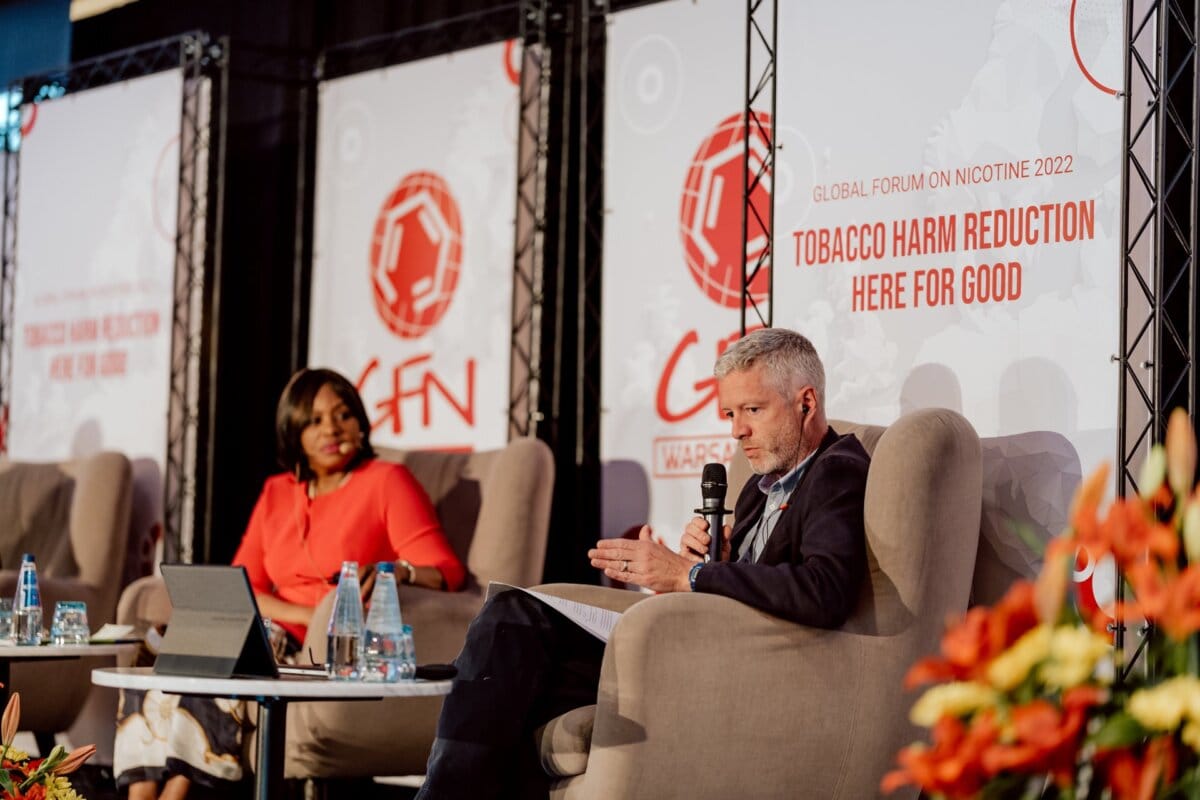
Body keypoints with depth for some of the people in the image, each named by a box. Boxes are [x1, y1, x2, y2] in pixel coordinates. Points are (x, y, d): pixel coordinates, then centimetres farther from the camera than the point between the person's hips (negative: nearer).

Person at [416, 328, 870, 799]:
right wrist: (705, 555, -2)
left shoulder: (839, 473, -8)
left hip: (730, 679, -9)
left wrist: (689, 574, -24)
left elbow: (826, 594, -28)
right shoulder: (766, 485, 23)